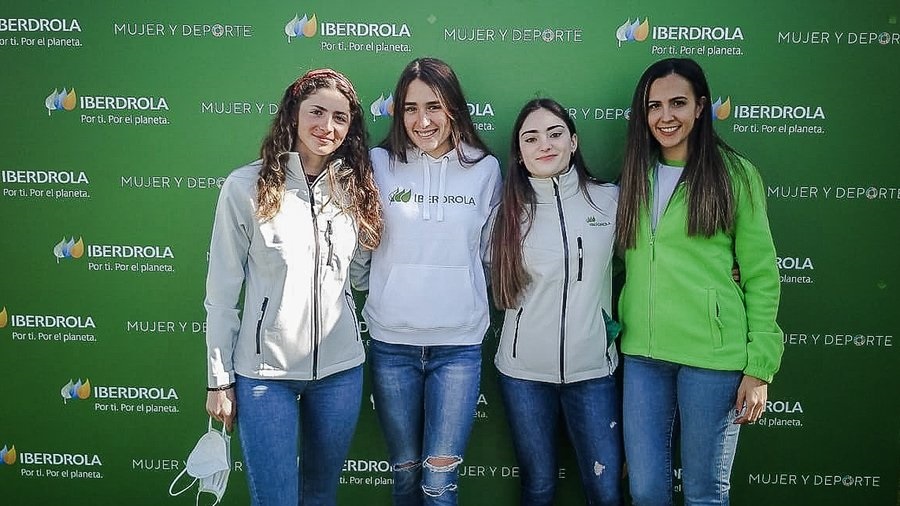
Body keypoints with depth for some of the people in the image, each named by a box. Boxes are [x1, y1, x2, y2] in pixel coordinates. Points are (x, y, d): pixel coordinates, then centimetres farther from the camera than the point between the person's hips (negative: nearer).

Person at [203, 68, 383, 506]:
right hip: (265, 371, -3)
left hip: (340, 368, 4)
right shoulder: (246, 187, -8)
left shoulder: (354, 188, 3)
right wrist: (220, 380, -3)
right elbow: (221, 293, -5)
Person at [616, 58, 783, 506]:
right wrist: (612, 335, 5)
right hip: (642, 353, 4)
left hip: (713, 354, -3)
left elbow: (761, 275, -3)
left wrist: (760, 366, -7)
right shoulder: (634, 176, 10)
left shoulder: (734, 175, -2)